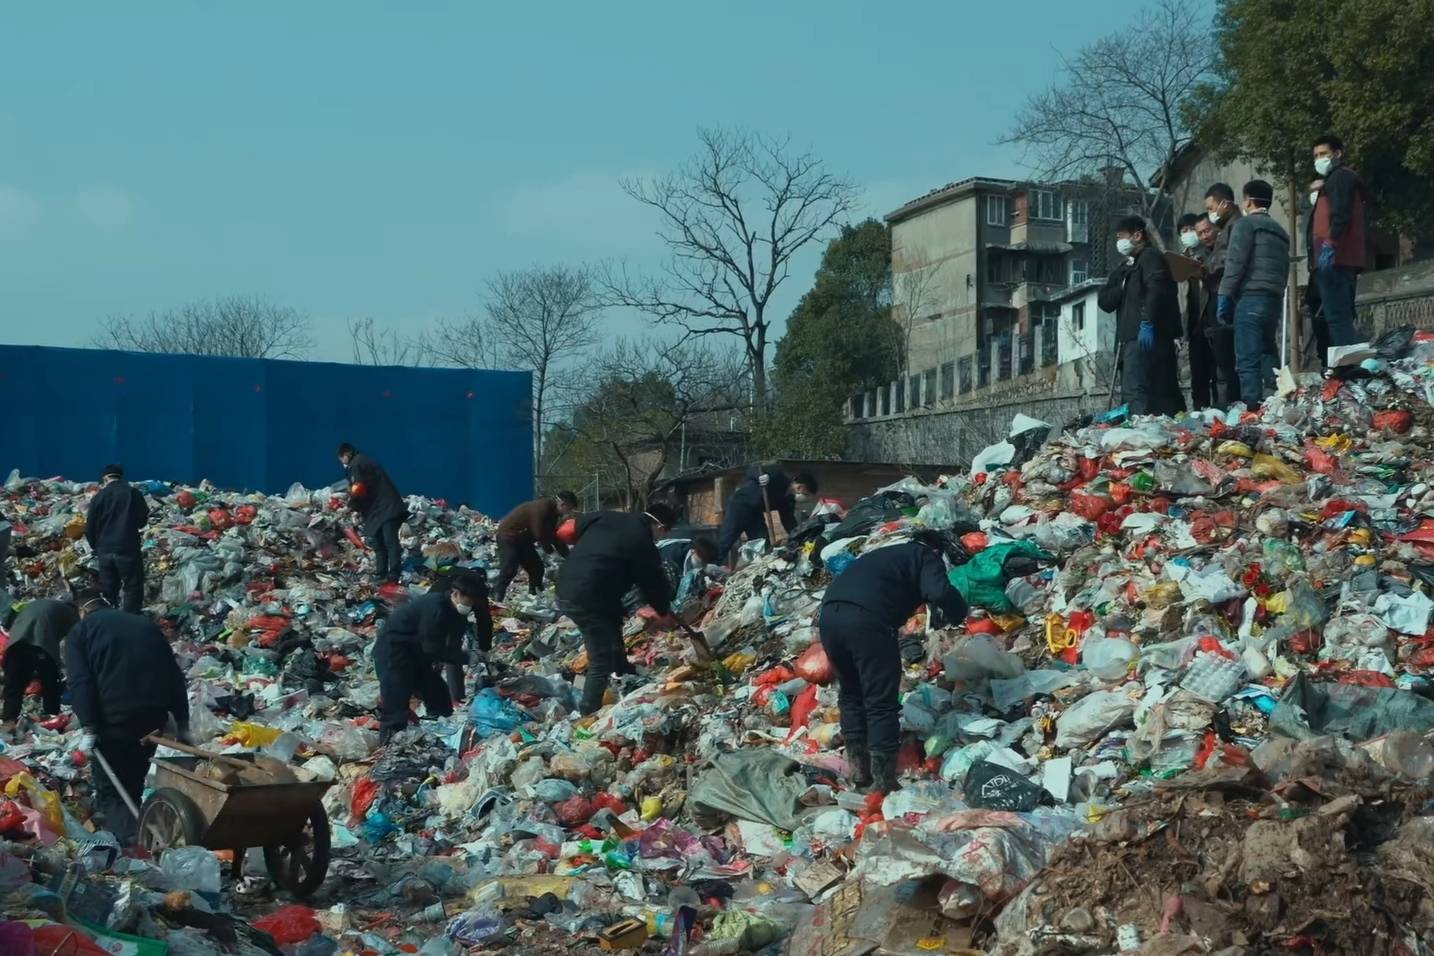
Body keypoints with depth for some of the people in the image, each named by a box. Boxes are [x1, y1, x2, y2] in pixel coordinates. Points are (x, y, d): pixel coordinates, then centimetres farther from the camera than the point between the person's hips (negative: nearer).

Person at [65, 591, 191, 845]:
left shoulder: (81, 631, 9)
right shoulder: (146, 625, 22)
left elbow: (80, 683, -7)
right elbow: (174, 675, 16)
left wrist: (88, 728, -11)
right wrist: (182, 723, 15)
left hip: (114, 718, -5)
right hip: (154, 716, 5)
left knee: (109, 789, 2)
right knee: (133, 783, 21)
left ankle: (131, 836, -20)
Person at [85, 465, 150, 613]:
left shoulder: (98, 498, 2)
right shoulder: (133, 493, -3)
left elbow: (89, 528, 6)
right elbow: (143, 520, 7)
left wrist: (97, 547, 21)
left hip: (104, 551, 3)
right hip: (128, 549, -3)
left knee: (107, 592, 12)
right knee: (133, 589, 3)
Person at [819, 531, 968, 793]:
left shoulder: (886, 554, 36)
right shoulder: (927, 557, 15)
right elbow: (941, 592, -5)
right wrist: (957, 614, 14)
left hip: (829, 615, 7)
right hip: (867, 620, -7)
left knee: (851, 693, 23)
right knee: (882, 702, 2)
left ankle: (859, 770, 25)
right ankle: (884, 783, 2)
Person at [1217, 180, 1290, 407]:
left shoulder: (1246, 224, 0)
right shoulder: (1280, 230, 24)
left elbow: (1235, 263, -10)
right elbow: (1284, 269, 20)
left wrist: (1224, 297, -9)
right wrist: (1277, 292, 18)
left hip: (1250, 297, -8)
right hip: (1275, 299, 8)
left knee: (1248, 360, -12)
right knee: (1268, 355, 12)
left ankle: (1253, 409, -20)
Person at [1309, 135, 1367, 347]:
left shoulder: (1339, 177, -3)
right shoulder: (1347, 178, 28)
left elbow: (1340, 214, -18)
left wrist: (1330, 245, -26)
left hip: (1335, 258, -11)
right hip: (1347, 259, 11)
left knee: (1337, 318, -16)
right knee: (1343, 319, 10)